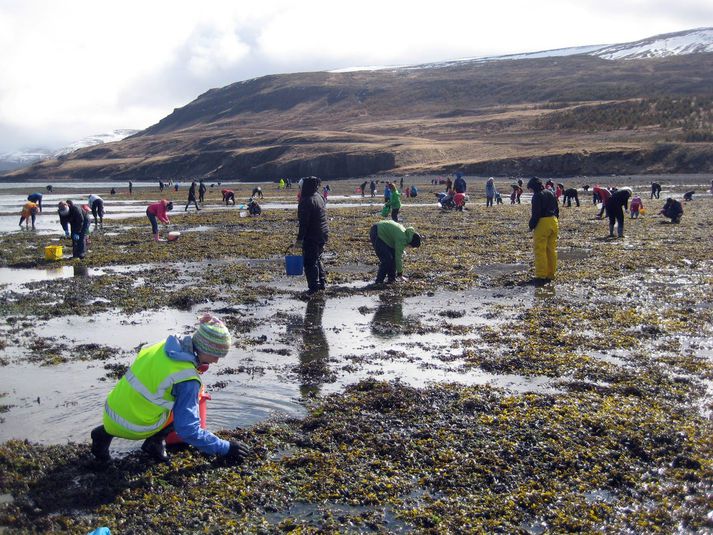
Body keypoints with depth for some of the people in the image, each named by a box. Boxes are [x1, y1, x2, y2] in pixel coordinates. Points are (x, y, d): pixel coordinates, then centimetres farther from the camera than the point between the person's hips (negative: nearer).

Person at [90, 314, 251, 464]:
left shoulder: (164, 346, -1)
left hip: (109, 415, 6)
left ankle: (105, 433, 21)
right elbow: (187, 430, -21)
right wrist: (225, 448, -13)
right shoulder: (188, 379, -21)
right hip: (133, 428, -6)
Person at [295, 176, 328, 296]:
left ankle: (314, 286, -2)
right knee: (317, 259, 21)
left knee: (309, 262, -3)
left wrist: (300, 239, -18)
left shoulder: (307, 201, -18)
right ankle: (322, 282, 26)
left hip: (312, 237, -9)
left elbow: (304, 222, -21)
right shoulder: (320, 198, 11)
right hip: (323, 235, 9)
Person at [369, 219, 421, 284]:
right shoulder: (401, 238, -24)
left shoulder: (405, 233, 5)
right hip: (376, 234, -10)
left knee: (393, 255, 10)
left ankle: (391, 278, 17)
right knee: (387, 259, -13)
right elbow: (398, 256, -20)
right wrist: (399, 271, -11)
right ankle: (379, 281, -5)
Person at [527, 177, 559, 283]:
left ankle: (541, 276, -5)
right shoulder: (551, 193, 15)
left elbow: (536, 213, -16)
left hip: (542, 223, -8)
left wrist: (531, 226, -8)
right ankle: (551, 274, 18)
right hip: (554, 222, 8)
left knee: (540, 250, -4)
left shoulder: (537, 196, -11)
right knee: (552, 250, 13)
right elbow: (557, 209, 18)